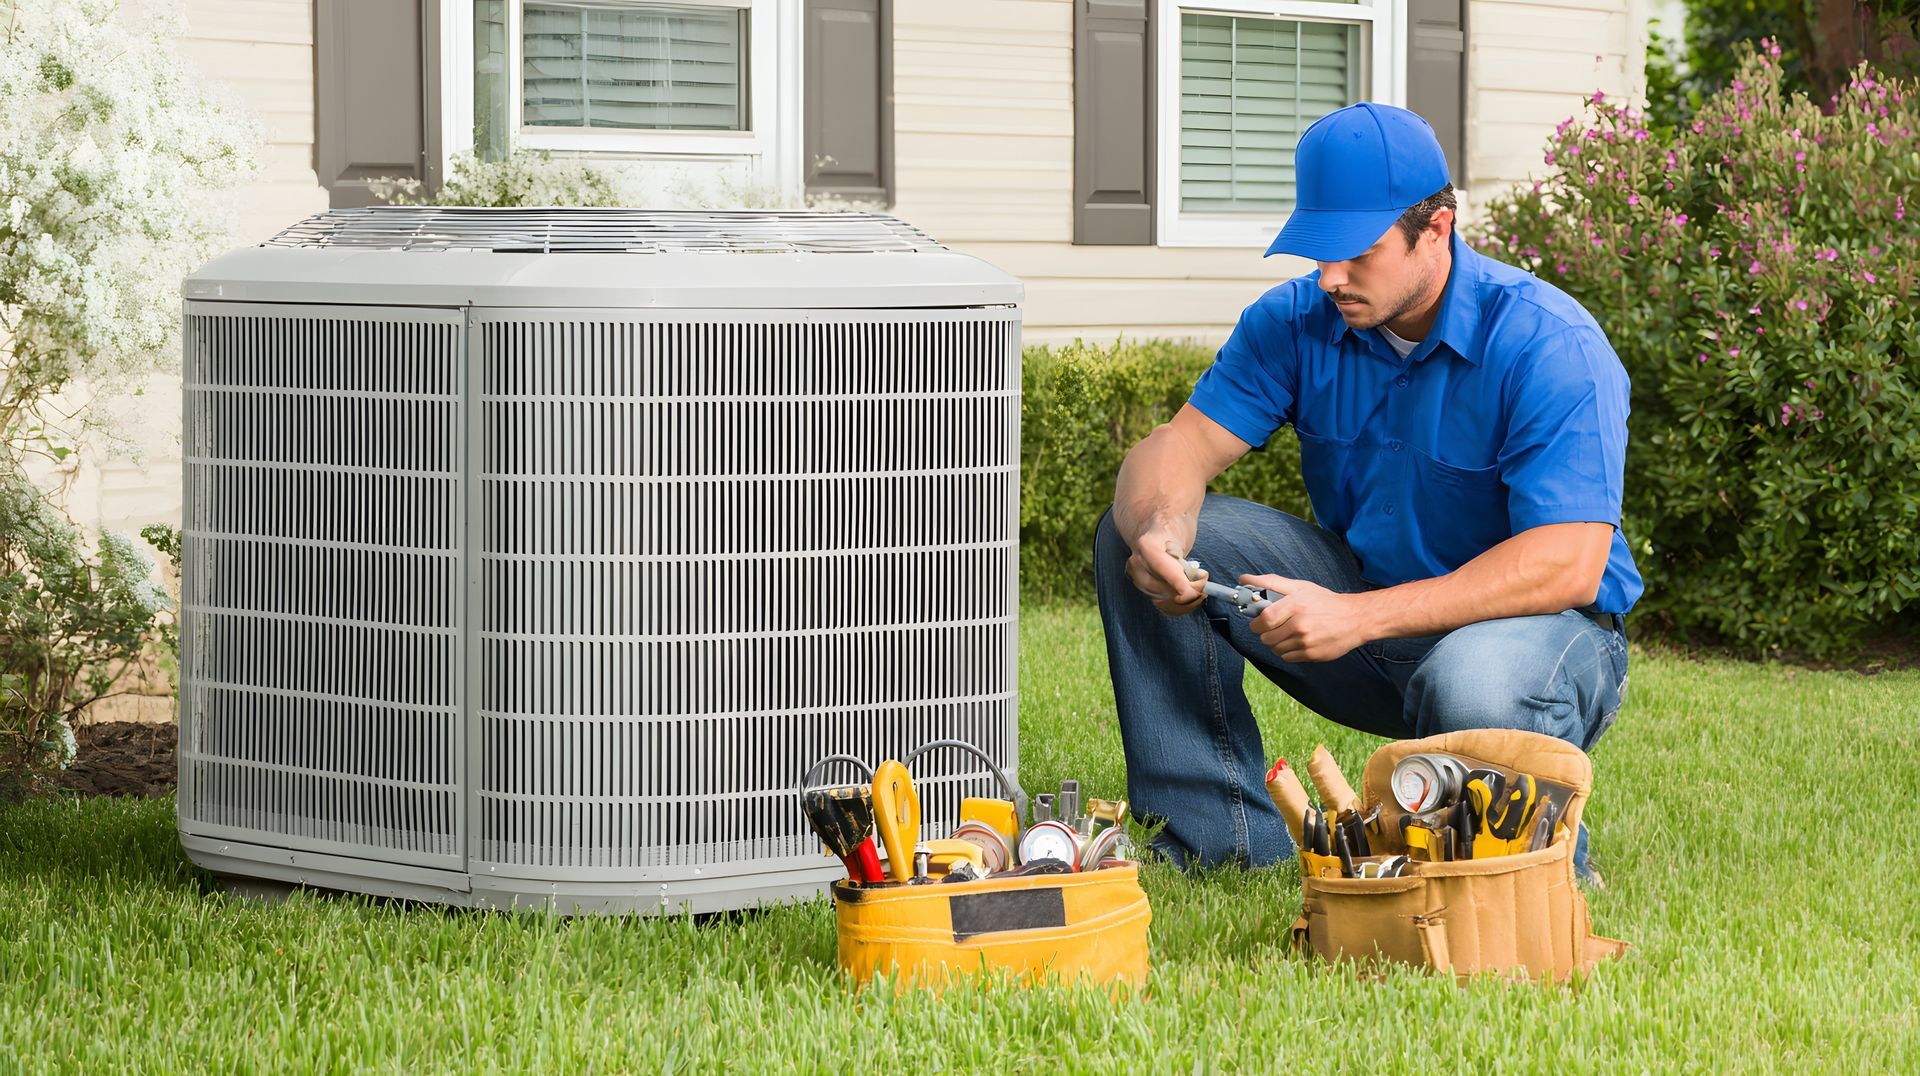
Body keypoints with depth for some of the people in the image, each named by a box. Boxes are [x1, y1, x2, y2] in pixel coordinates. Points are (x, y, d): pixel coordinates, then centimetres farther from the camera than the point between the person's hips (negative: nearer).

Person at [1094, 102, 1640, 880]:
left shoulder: (1551, 346, -22)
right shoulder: (1297, 322, -4)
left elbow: (1569, 568, -30)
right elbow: (1180, 445, -8)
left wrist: (1360, 617, -36)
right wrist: (1158, 534, -35)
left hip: (1540, 623, -5)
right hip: (1367, 597, 6)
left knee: (1472, 689, -43)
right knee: (1134, 538, -9)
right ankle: (1221, 835, -6)